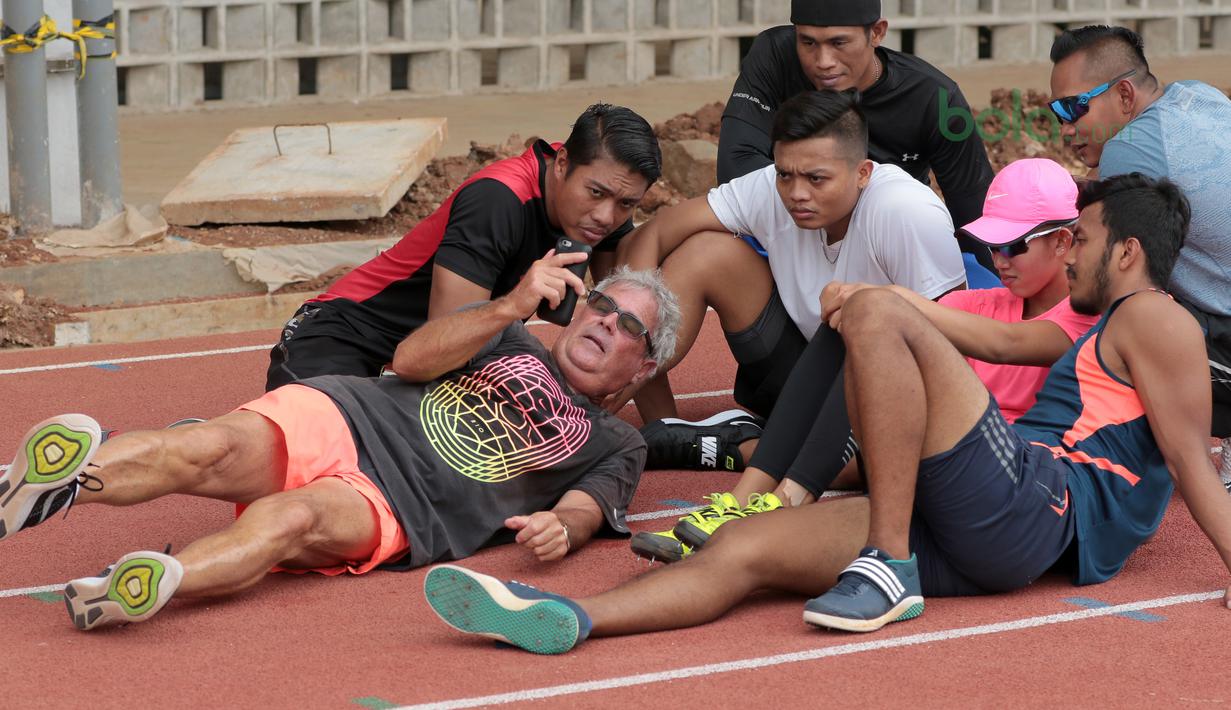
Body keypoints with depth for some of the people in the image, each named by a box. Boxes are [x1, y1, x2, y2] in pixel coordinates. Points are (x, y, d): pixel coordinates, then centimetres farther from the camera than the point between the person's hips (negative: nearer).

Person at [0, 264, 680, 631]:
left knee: (293, 519, -36)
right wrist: (511, 307, -5)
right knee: (208, 450, -31)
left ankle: (151, 585, -63)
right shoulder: (511, 341, 27)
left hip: (394, 512, -2)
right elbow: (411, 359, 9)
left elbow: (584, 512, 4)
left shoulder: (613, 446, 24)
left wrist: (560, 529, -21)